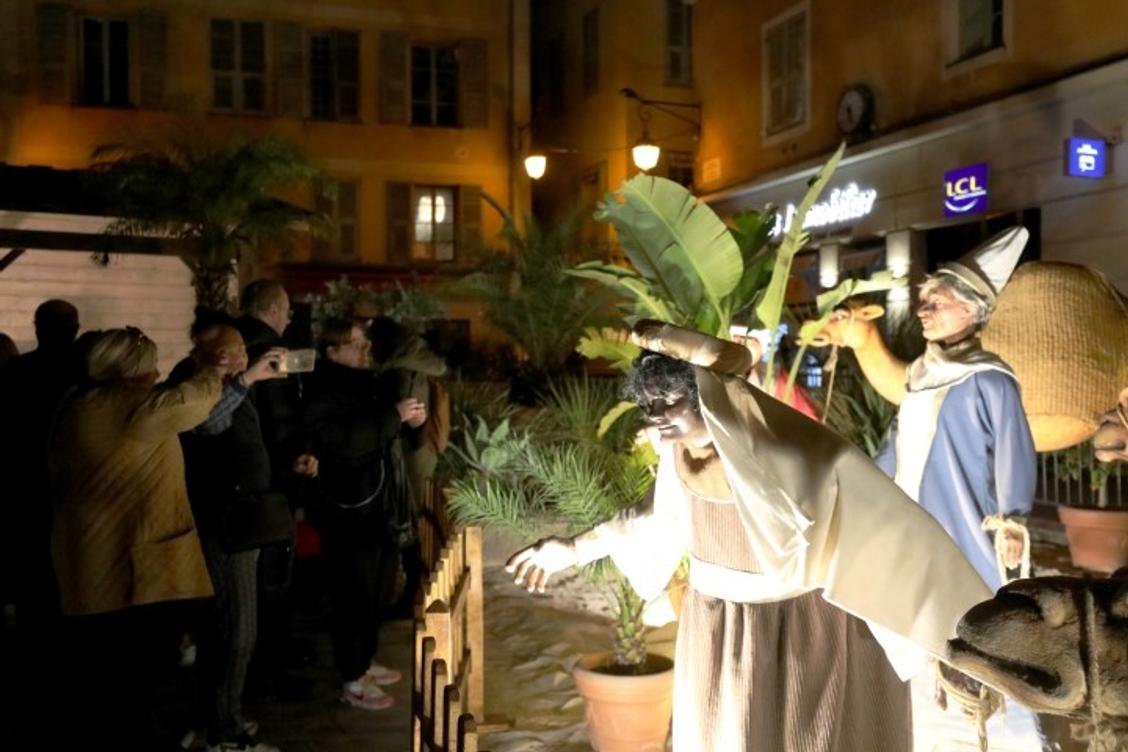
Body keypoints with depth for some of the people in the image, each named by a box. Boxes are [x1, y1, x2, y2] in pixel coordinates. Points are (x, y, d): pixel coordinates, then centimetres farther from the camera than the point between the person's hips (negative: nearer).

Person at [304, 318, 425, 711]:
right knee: (355, 596, -1)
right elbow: (342, 442, -30)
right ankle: (352, 681, 12)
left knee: (379, 591, 18)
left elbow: (386, 436, 24)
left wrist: (410, 420, 2)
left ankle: (365, 661, 33)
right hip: (351, 511, -9)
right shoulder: (324, 393, -13)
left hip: (382, 506, 9)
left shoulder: (371, 384, 12)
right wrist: (394, 416, -28)